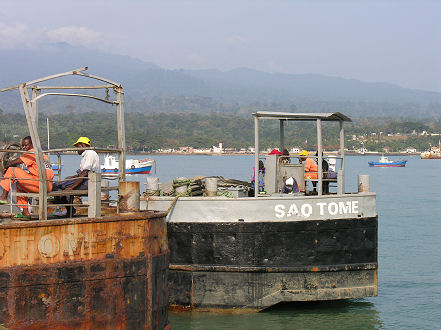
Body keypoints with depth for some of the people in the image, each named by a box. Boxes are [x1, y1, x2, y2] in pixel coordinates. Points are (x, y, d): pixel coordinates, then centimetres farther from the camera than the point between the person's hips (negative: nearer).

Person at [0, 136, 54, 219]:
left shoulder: (31, 153, -3)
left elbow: (12, 163, -3)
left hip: (40, 185, -9)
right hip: (49, 186, 9)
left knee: (11, 170, -2)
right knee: (20, 184, 31)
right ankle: (25, 212, 23)